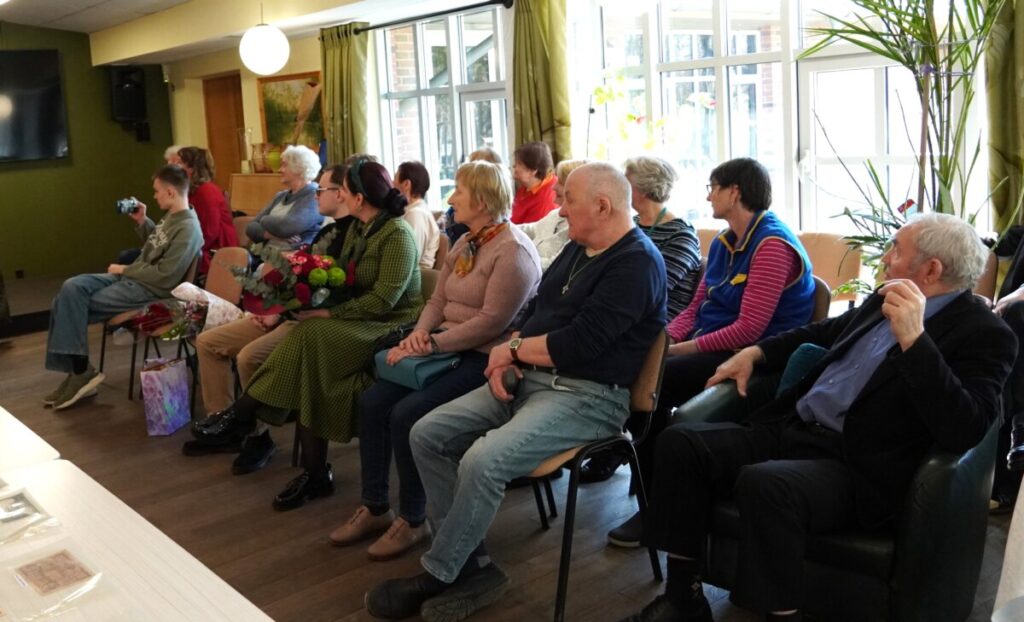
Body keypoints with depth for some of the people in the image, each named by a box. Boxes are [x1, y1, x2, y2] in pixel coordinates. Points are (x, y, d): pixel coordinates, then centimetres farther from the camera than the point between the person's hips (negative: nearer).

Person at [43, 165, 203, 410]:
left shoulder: (187, 229, -20)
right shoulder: (172, 217, 11)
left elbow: (165, 276, -24)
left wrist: (125, 270, -13)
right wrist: (142, 222, 11)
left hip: (148, 290, -10)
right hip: (131, 277, 10)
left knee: (74, 307, -13)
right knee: (71, 289, -7)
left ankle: (81, 371, -1)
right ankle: (75, 369, -5)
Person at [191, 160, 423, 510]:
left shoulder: (397, 234, -13)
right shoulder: (357, 228, 14)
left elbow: (383, 299, -21)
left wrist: (328, 313, -20)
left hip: (391, 324, -7)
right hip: (357, 319, 8)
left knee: (311, 335, -30)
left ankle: (241, 414, -16)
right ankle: (315, 474, -18)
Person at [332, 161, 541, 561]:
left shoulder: (513, 251, -15)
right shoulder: (465, 243, 15)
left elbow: (491, 322, -21)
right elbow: (437, 300, 14)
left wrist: (433, 344, -21)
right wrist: (419, 334, -6)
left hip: (483, 359, -9)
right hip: (447, 349, 9)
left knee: (407, 414, -24)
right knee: (372, 403, -6)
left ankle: (412, 519, -4)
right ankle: (374, 507, 7)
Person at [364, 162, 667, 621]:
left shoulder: (637, 263, -14)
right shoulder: (578, 249, 16)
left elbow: (579, 342, -22)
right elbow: (535, 311, 19)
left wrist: (512, 350, -7)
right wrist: (504, 361, -1)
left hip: (587, 396, -9)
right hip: (530, 379, 10)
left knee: (482, 460, -29)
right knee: (427, 435, -3)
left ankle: (436, 576, -6)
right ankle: (471, 565, -2)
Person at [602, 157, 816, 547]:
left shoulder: (772, 245, -14)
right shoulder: (723, 243, 15)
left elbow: (749, 329, -21)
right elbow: (695, 308, 16)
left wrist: (679, 350, -17)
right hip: (710, 349, 8)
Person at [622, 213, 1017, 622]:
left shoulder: (984, 334, -7)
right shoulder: (883, 301, 16)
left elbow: (964, 431, -22)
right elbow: (825, 332, 35)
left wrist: (913, 339, -27)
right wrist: (755, 352, 21)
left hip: (857, 467, -8)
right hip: (792, 430, 8)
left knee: (764, 483, -37)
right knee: (681, 442, -9)